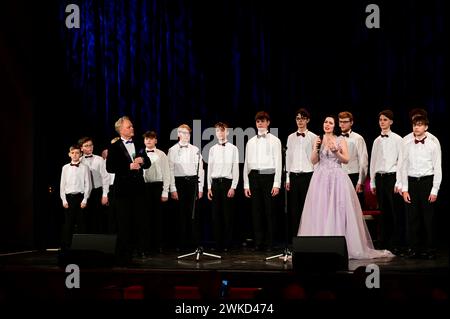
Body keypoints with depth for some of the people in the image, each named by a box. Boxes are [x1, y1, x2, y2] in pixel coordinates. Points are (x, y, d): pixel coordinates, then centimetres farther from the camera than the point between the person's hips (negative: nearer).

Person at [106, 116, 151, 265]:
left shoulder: (139, 145, 13)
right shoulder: (114, 147, -3)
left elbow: (148, 163, 16)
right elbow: (110, 168, -12)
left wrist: (142, 160, -7)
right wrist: (129, 166, -17)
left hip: (138, 187, 4)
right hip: (123, 188, -4)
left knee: (139, 219, 5)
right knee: (124, 221, 0)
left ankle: (141, 249, 12)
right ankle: (123, 254, 6)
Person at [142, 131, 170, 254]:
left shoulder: (161, 155, 1)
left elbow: (166, 174, 0)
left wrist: (165, 192, -5)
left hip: (157, 186, -1)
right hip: (144, 186, 1)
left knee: (158, 215, 3)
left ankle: (158, 244, 10)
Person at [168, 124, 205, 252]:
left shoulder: (195, 150, 8)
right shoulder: (173, 150, 2)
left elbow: (200, 169, 8)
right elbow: (170, 170, -1)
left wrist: (200, 188, 3)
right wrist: (173, 189, -7)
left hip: (193, 182, 1)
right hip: (179, 182, -1)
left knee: (193, 213, 1)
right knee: (181, 213, 2)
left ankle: (194, 241, 7)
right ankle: (181, 243, 8)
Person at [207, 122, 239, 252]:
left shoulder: (233, 149, -1)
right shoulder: (212, 149, 10)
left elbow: (235, 169, -3)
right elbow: (209, 169, 12)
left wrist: (233, 187, -9)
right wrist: (209, 187, 7)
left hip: (227, 182, -3)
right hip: (215, 183, 3)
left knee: (227, 214, 0)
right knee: (216, 214, 5)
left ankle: (227, 244, 7)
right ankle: (218, 242, 13)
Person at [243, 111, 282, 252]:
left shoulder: (274, 140, 3)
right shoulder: (251, 142, 13)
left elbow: (278, 162, -1)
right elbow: (246, 163, 13)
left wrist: (276, 184, -7)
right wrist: (246, 184, 8)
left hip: (269, 176, -3)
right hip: (254, 177, 3)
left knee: (269, 210, -2)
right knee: (256, 210, 4)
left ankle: (269, 243, 4)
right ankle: (258, 242, 10)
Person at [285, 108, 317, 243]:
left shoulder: (313, 137, 1)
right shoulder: (291, 137, 13)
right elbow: (288, 158, 14)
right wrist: (287, 178, 9)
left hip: (307, 175, -3)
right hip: (294, 176, 4)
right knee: (294, 208, 3)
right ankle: (294, 236, 8)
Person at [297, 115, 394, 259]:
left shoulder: (341, 140, 3)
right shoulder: (318, 139, 10)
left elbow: (346, 160, -2)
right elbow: (314, 161, 6)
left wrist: (336, 152, -16)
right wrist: (316, 148, -9)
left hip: (337, 178, -2)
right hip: (321, 178, 2)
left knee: (338, 210, -5)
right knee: (320, 211, 0)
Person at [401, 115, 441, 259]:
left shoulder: (433, 145, -1)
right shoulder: (408, 145, 7)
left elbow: (438, 168, -2)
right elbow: (404, 167, 9)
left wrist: (435, 190, -7)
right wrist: (404, 189, 3)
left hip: (427, 181, -3)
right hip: (412, 182, 3)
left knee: (429, 217, 0)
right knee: (412, 217, 5)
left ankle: (430, 249, 10)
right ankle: (414, 248, 14)